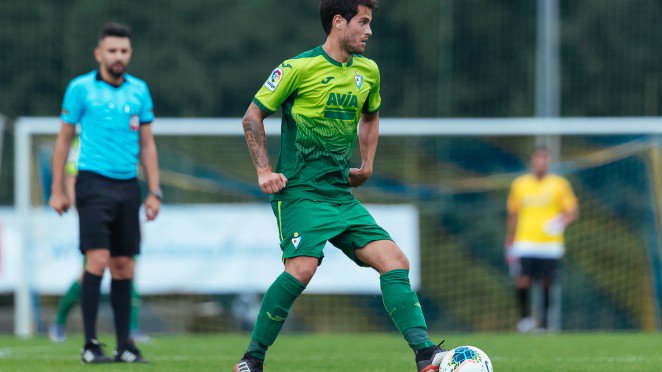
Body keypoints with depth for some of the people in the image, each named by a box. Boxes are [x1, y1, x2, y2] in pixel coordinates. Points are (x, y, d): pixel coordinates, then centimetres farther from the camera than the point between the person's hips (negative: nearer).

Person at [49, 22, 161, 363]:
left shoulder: (139, 90, 11)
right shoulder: (81, 88, 0)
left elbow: (146, 144, 15)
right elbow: (64, 139, 5)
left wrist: (154, 192, 9)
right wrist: (57, 190, 2)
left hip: (128, 186, 4)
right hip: (94, 183, -4)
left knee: (124, 265, 4)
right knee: (98, 260, -13)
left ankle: (124, 344, 9)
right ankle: (90, 344, -8)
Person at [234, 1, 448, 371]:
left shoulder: (368, 72, 11)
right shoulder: (299, 68, -8)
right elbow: (253, 116, 0)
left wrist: (367, 165, 20)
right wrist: (265, 171, -8)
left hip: (342, 195, 7)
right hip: (300, 191, -6)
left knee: (395, 262, -7)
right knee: (302, 268, -24)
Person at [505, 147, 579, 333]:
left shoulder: (560, 184, 4)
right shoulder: (519, 185, 9)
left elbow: (573, 211, 4)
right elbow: (513, 215, 16)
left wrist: (565, 220, -19)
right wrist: (510, 244, 15)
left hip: (551, 245, 0)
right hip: (525, 244, 0)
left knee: (547, 283, -2)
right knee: (522, 281, -14)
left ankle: (544, 323, 9)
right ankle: (524, 316, 7)